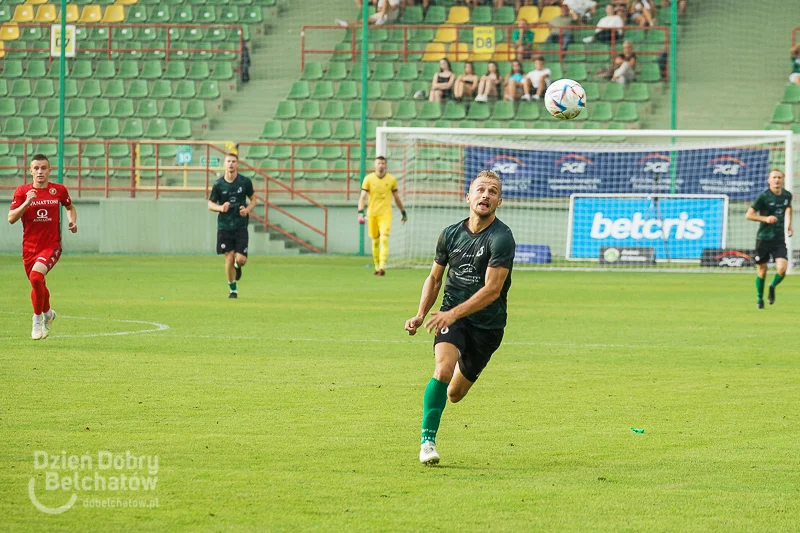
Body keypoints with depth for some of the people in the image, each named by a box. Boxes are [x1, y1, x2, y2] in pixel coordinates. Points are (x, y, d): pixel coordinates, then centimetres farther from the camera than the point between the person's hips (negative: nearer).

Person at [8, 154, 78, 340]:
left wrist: (72, 221, 0)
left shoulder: (59, 190, 0)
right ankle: (47, 313, 46)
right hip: (30, 247, 2)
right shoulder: (22, 191, -2)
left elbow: (70, 207, 20)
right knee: (37, 285, 14)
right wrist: (26, 203, -22)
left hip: (52, 245, -2)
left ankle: (38, 318, -9)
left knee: (36, 276, -26)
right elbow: (11, 218, -9)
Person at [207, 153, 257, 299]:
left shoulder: (245, 182, -1)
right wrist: (221, 208, -17)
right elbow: (210, 204, 5)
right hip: (224, 226, 0)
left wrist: (247, 209, -9)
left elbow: (253, 200, 12)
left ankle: (238, 267, 31)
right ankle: (233, 289, 13)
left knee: (241, 259, -8)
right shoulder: (218, 184, -3)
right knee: (229, 258, -4)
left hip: (241, 225, 0)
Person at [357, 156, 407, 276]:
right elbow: (362, 197, -4)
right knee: (375, 241, 8)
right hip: (372, 214, 1)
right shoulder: (368, 178, 1)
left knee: (384, 239, -16)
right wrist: (360, 212, -17)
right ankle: (377, 267, 20)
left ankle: (382, 267, -22)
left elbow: (396, 197, 14)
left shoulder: (391, 179, 3)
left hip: (386, 214, -1)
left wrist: (403, 212, 18)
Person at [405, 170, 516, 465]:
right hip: (451, 317, 2)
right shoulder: (450, 234, 2)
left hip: (487, 324, -2)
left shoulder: (501, 238, -15)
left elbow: (492, 289, -21)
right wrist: (420, 315, 1)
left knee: (454, 394, 9)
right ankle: (427, 440, -21)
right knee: (443, 369, -28)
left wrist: (454, 313, -30)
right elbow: (434, 278, 15)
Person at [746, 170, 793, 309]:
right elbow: (748, 215, -9)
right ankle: (759, 298, 29)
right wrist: (765, 218, -21)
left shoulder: (787, 195, 3)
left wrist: (789, 225, 19)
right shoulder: (764, 196, -11)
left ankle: (773, 287, 18)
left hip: (779, 239, 3)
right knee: (762, 270, 6)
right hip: (763, 238, -3)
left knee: (782, 269, -14)